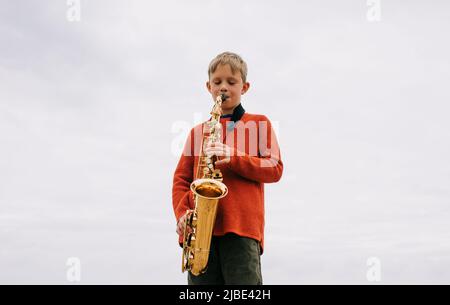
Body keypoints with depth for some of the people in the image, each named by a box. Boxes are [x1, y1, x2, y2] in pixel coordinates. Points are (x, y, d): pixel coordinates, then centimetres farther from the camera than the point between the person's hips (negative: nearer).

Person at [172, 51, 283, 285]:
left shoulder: (259, 124, 16)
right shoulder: (197, 132, 23)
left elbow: (274, 169, 5)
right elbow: (181, 179, 17)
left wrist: (235, 158, -11)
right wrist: (182, 213, -2)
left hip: (242, 228, -3)